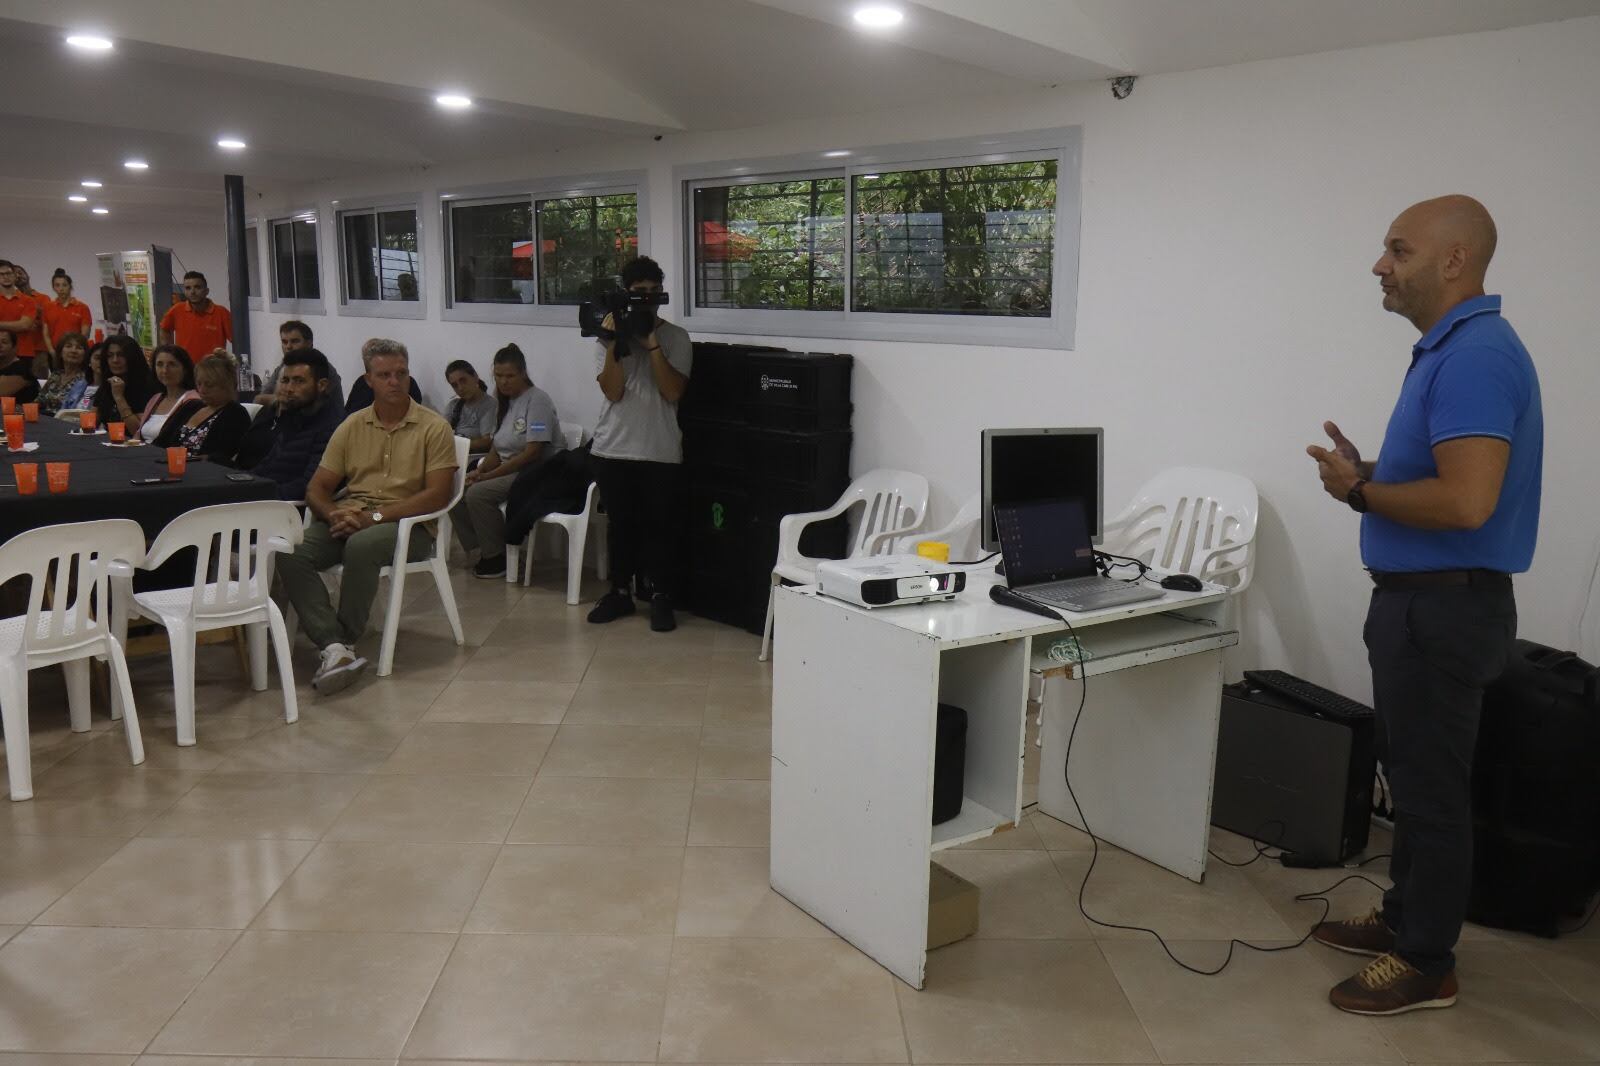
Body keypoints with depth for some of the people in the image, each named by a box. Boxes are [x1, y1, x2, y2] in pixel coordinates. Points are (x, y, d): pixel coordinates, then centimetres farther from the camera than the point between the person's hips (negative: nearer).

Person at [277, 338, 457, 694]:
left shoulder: (433, 428, 1)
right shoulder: (351, 427, 14)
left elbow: (438, 494, -10)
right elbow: (317, 488, 12)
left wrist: (375, 515, -18)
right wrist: (334, 513, -13)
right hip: (349, 518, 4)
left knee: (361, 545, -37)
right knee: (289, 551, -24)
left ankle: (344, 642, -20)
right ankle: (335, 647, -33)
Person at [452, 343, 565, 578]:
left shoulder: (537, 399, -11)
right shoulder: (506, 402, 16)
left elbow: (532, 453, -19)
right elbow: (496, 450, 15)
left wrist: (489, 476, -18)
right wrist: (480, 470, -7)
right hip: (510, 471, 8)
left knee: (478, 494, -25)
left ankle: (496, 558, -9)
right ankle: (485, 550, 2)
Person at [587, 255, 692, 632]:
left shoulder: (676, 337, 2)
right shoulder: (610, 336, 4)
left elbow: (673, 392, -10)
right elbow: (613, 391, -7)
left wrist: (652, 345, -15)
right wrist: (612, 344, -16)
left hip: (661, 452, -1)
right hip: (613, 449, 1)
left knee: (659, 525, 3)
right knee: (621, 523, 10)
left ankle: (661, 596, 15)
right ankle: (620, 591, 23)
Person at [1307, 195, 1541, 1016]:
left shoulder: (1476, 356, -21)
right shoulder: (1448, 350, 12)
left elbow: (1464, 501, -29)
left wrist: (1360, 493, -15)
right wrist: (1368, 473, 4)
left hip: (1445, 607, -10)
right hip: (1422, 601, 10)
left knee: (1431, 785, 2)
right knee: (1411, 774, 20)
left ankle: (1426, 963, 17)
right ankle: (1404, 918, 35)